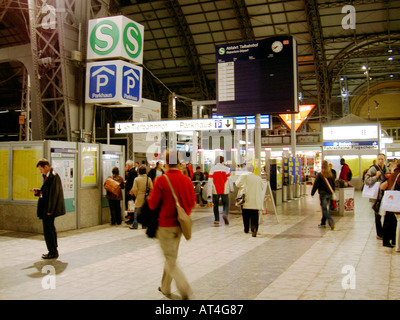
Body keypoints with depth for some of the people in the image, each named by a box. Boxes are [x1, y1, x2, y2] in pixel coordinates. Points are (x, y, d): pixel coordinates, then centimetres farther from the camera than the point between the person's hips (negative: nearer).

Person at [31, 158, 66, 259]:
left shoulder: (54, 176, -17)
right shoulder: (47, 176, 14)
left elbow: (54, 194, -20)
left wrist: (49, 210, -20)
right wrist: (38, 191, 7)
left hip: (49, 208, -10)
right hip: (45, 208, 10)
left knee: (48, 230, -5)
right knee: (50, 229, 16)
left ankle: (53, 253, 3)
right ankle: (54, 250, 26)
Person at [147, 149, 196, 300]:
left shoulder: (161, 180, -17)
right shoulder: (187, 180, -1)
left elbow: (152, 204, -12)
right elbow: (192, 202, 6)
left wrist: (150, 195, 7)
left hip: (165, 225, -6)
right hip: (180, 225, 6)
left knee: (170, 261, 3)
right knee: (172, 257, 21)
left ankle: (185, 289, -9)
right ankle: (165, 287, 34)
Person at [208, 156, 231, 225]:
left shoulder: (212, 169, -1)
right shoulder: (226, 168, 0)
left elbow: (210, 181, -5)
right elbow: (229, 179, -2)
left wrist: (209, 193, -4)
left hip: (215, 191, 0)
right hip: (224, 191, 0)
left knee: (216, 205, 13)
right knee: (226, 204, 11)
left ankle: (217, 220, 11)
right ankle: (225, 214, -17)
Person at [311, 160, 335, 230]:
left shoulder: (320, 175, -11)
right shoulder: (331, 175, 4)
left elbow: (315, 185, -8)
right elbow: (333, 184, 13)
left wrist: (312, 193, 2)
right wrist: (332, 192, 24)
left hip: (323, 193, -6)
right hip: (330, 193, 6)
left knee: (324, 209, -3)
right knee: (326, 208, 15)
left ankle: (331, 222, -20)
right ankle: (323, 223, 25)